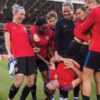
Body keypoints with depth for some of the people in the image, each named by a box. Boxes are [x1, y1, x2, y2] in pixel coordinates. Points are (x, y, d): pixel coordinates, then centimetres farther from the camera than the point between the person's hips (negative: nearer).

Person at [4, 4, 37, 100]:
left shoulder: (23, 27, 24)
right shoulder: (9, 25, 8)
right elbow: (7, 41, -2)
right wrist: (9, 53, -15)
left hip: (30, 55, 6)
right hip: (18, 56, -6)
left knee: (31, 82, 1)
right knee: (19, 80, -18)